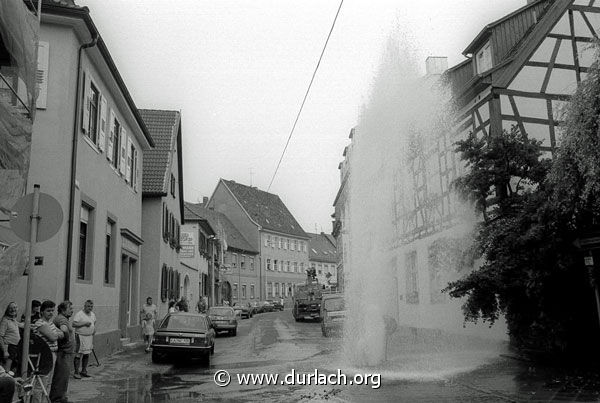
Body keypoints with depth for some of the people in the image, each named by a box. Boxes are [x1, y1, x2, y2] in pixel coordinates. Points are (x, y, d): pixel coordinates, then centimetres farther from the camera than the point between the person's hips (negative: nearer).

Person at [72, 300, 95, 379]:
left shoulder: (93, 315, 13)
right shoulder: (79, 314, -11)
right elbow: (74, 324, -18)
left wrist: (94, 329, 12)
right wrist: (84, 323, -22)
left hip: (89, 336, 7)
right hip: (80, 336, -7)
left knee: (87, 355, 11)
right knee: (78, 355, -6)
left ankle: (83, 371, 22)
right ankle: (76, 372, 0)